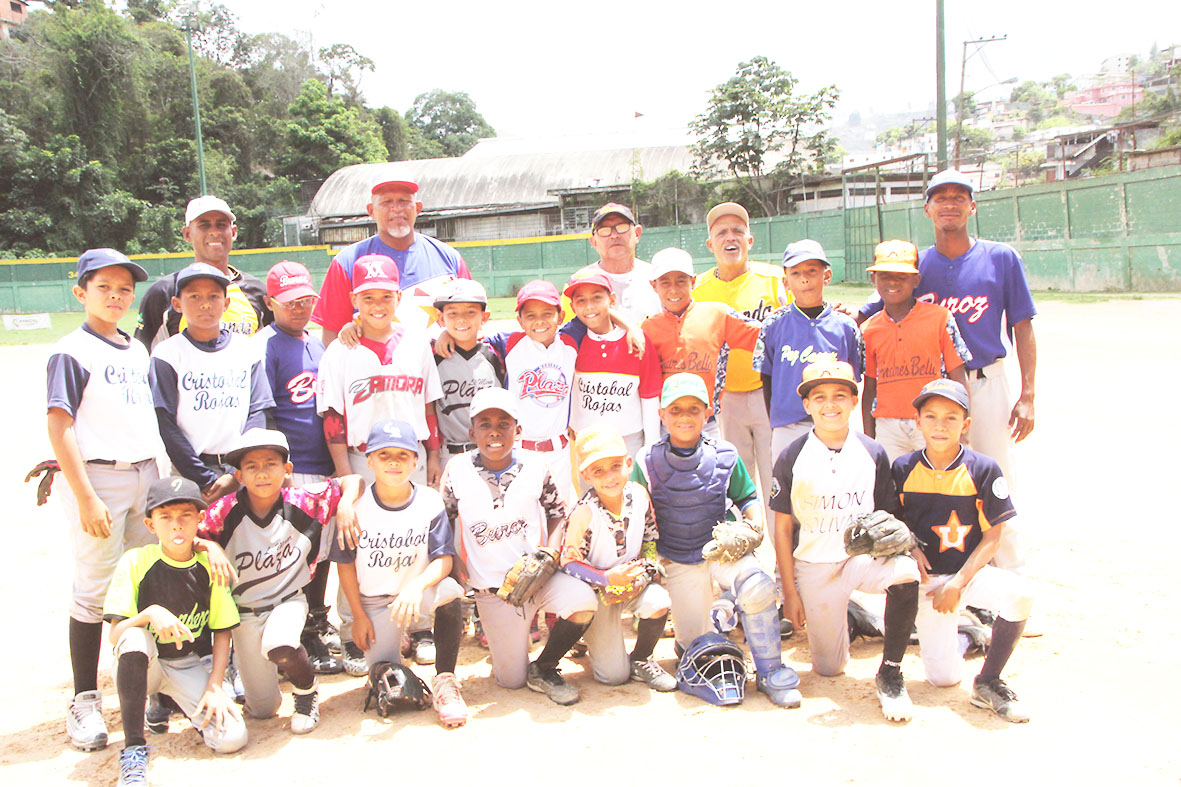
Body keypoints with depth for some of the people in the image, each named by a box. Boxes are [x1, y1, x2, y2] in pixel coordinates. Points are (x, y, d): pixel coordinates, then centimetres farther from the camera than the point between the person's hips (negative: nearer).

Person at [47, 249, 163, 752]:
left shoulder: (138, 350, 15)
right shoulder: (72, 351, -5)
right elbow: (59, 426, -12)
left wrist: (159, 479, 12)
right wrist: (86, 498, -17)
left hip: (147, 475, 6)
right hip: (98, 477, -6)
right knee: (94, 589, 0)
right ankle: (84, 701, 12)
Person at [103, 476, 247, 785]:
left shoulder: (211, 564, -7)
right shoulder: (136, 562, -12)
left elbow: (222, 631, -1)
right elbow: (115, 634, -17)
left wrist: (215, 687, -11)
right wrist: (150, 613, -37)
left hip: (192, 666, 2)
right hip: (144, 666, -2)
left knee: (232, 739, -18)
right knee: (134, 639, -38)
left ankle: (174, 702, 16)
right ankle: (133, 750, -25)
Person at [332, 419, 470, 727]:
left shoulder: (430, 502, -12)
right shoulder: (357, 506, -11)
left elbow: (443, 559, -15)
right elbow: (345, 563, -2)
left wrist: (415, 586, -35)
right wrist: (358, 616, -3)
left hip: (416, 592, -1)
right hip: (374, 600, 1)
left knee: (449, 590, -37)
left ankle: (444, 681, -18)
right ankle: (392, 642, 30)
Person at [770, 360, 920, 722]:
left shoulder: (873, 454, 0)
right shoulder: (792, 458, -5)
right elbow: (783, 529, -1)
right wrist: (790, 592, -3)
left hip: (862, 555, 1)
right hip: (814, 566, 0)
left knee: (905, 571, -34)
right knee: (828, 668, 1)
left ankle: (890, 671, -14)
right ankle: (839, 618, 36)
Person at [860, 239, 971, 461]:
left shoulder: (939, 318, 2)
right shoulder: (868, 330, 9)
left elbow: (959, 379, 3)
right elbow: (869, 389, 11)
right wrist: (869, 440, 8)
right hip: (888, 429, 2)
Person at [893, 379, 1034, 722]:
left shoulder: (984, 470, -9)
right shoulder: (902, 469, -4)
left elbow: (992, 536, -7)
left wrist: (957, 583, -15)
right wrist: (909, 548, -12)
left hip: (970, 572, -1)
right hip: (927, 578, 1)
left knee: (1020, 592, -34)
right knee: (943, 677, -7)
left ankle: (988, 682, -13)